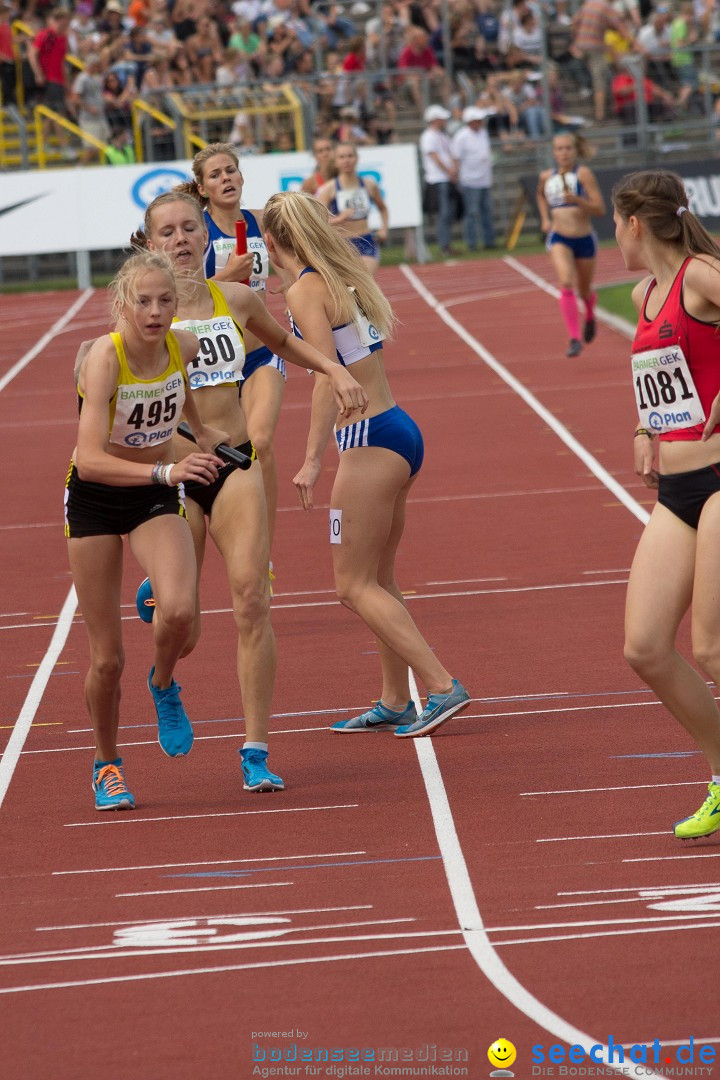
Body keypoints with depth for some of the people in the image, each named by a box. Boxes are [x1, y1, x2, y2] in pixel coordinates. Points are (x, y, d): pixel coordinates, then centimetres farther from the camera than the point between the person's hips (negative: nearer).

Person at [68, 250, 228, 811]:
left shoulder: (184, 345, -13)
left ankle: (163, 685, 8)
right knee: (107, 656, 1)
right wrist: (166, 471, -48)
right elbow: (89, 459, -38)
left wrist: (200, 429, 18)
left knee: (178, 611, -26)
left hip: (157, 494, 3)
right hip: (95, 497, -3)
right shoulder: (103, 356, -27)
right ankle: (107, 765, 26)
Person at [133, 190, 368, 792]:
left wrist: (334, 371, 9)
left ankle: (256, 753, -6)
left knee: (252, 601, -12)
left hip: (236, 466, 2)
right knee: (183, 635, 1)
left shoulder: (236, 300, 6)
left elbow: (285, 343, 24)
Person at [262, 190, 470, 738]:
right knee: (379, 581, 17)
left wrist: (313, 459, -21)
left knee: (355, 585, -3)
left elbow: (329, 378, -20)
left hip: (370, 440, -9)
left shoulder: (306, 291, -12)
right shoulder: (347, 279, 13)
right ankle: (395, 703, 21)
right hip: (399, 431, 9)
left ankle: (443, 686, -9)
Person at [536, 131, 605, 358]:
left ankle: (590, 317, 54)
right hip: (559, 239, 1)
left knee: (584, 290, 17)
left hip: (584, 239, -1)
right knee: (566, 283, -24)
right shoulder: (547, 177, 3)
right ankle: (575, 339, -27)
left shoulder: (583, 174, -9)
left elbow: (600, 209, -13)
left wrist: (576, 199, -27)